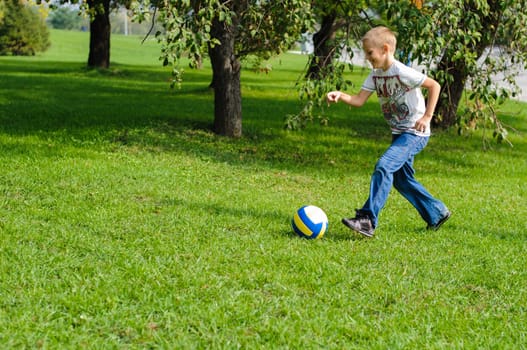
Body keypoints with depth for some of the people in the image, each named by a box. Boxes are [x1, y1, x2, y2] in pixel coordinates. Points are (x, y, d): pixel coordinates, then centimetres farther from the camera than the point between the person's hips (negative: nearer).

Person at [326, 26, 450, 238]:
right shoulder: (376, 75, 4)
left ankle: (367, 220, -25)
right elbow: (359, 100, -3)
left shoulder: (402, 73, -19)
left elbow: (434, 86, -15)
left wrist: (427, 116, -18)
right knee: (401, 179, 15)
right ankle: (436, 214, 30)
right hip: (399, 133, 9)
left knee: (384, 166, -23)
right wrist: (340, 96, -22)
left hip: (415, 133, -9)